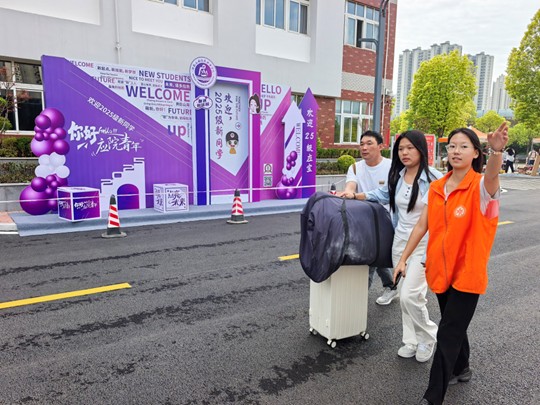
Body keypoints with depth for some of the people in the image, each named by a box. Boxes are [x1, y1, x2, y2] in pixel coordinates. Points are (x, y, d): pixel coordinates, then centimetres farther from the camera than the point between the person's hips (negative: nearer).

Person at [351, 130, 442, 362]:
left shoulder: (434, 178, -14)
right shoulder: (396, 177, 4)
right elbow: (383, 195, 23)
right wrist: (354, 196, 18)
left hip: (424, 245, -6)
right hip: (400, 242, 6)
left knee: (410, 296, -10)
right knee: (404, 295, 11)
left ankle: (429, 337, 19)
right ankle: (411, 341, 29)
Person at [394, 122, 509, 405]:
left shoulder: (480, 186, -14)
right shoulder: (436, 187, 2)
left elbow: (492, 176, -40)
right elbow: (422, 225, 6)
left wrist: (497, 151, -61)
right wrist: (403, 258, 5)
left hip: (467, 273, -5)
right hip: (441, 270, 5)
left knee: (447, 334, -1)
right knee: (454, 326, 24)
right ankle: (461, 369, 49)